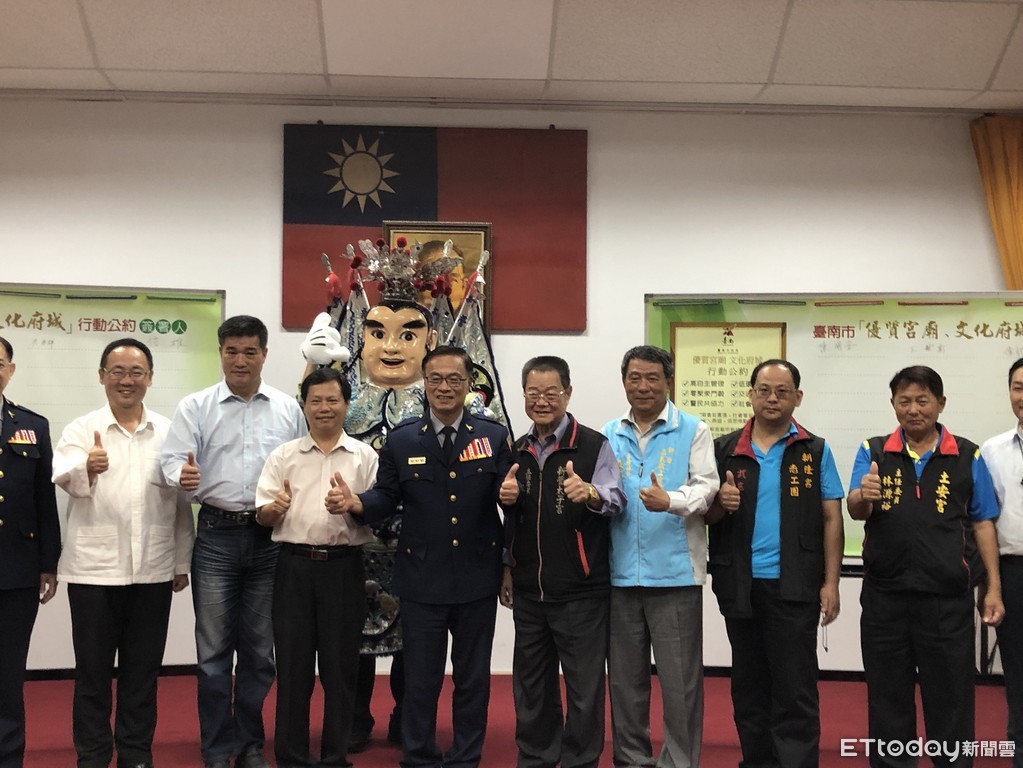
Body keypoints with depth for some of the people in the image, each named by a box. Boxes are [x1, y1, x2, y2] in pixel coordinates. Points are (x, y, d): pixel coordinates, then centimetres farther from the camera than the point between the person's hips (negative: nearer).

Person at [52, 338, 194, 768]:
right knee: (93, 670, 8)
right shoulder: (82, 429, 2)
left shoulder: (169, 433, 7)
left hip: (153, 571, 2)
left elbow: (181, 502, 8)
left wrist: (182, 562, 7)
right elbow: (65, 478, -17)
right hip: (94, 569, -1)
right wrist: (86, 468, -40)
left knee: (143, 670, 10)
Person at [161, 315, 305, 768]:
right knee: (214, 648, 5)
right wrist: (183, 475, -29)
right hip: (216, 534, -1)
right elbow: (173, 460, -7)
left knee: (260, 648, 11)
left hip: (270, 536, 1)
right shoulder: (195, 407, 2)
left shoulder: (288, 409, 5)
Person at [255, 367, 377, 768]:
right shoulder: (283, 456, 7)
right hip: (295, 566, 1)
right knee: (293, 665, 6)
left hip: (344, 567, -1)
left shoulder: (365, 457, 4)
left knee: (340, 666, 6)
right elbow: (262, 516, 5)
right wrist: (275, 508, -17)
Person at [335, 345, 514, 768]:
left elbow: (509, 493, -2)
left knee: (473, 677, 12)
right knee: (420, 678, 10)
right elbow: (387, 497, 2)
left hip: (476, 578, 0)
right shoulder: (401, 440, 2)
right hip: (422, 579, 0)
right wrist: (358, 503, -18)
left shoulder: (494, 437, 1)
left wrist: (510, 494, -25)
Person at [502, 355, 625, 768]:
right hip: (528, 591, 5)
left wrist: (590, 494, -39)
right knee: (531, 684, 16)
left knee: (584, 685, 3)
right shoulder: (517, 450, 9)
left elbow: (615, 499, -18)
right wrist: (507, 569, 16)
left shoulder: (593, 445, -7)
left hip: (580, 591, -5)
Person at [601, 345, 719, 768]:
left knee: (679, 679, 3)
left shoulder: (693, 431, 1)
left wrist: (670, 501, -28)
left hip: (674, 573, -3)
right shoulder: (608, 435, 11)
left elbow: (705, 486, -9)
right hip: (620, 573, 4)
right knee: (625, 677, 13)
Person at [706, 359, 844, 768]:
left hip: (794, 586, -2)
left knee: (795, 689, 1)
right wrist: (721, 503, -14)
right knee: (748, 687, 13)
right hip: (739, 585, 3)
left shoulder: (815, 451, 2)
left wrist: (830, 584, -6)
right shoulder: (724, 450, 6)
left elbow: (831, 519, 0)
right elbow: (706, 516, 9)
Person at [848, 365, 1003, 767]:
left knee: (950, 698, 8)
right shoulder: (872, 452, 4)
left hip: (948, 598, -1)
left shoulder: (968, 457, 3)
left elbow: (982, 524, 6)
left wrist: (993, 589, 2)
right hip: (884, 596, 1)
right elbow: (855, 511, -8)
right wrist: (863, 496, -31)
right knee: (887, 699, 11)